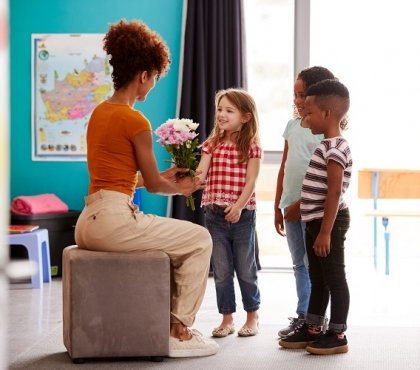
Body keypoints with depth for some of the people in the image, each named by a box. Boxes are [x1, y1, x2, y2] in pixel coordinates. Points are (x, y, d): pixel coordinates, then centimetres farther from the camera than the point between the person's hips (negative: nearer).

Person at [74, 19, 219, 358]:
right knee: (200, 240, 6)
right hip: (115, 219, -9)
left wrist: (164, 177, 24)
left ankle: (166, 316, 31)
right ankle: (179, 329, 10)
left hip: (89, 221, 9)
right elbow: (153, 184, -5)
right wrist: (180, 189, 16)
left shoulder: (99, 112, 13)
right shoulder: (135, 121, -13)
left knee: (177, 240, 29)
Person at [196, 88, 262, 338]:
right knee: (221, 270, 8)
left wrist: (238, 206, -22)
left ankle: (253, 316, 23)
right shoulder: (212, 145, 5)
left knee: (245, 269, 8)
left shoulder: (251, 146, -3)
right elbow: (200, 174, -6)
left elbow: (250, 181, -10)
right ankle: (227, 318, 18)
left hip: (242, 214, -3)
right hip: (215, 214, 3)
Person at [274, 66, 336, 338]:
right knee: (299, 265, 12)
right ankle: (302, 317, 19)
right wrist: (278, 206, 14)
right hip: (291, 206, 7)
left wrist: (301, 204, -17)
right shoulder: (293, 126, 11)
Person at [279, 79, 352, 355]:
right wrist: (297, 206, 27)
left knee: (334, 278, -2)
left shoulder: (336, 148, -18)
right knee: (317, 279, 16)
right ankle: (312, 329, 25)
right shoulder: (327, 146, 14)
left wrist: (325, 232, -24)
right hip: (316, 221, 10)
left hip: (329, 222, -10)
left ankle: (337, 335, 4)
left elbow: (334, 192, -22)